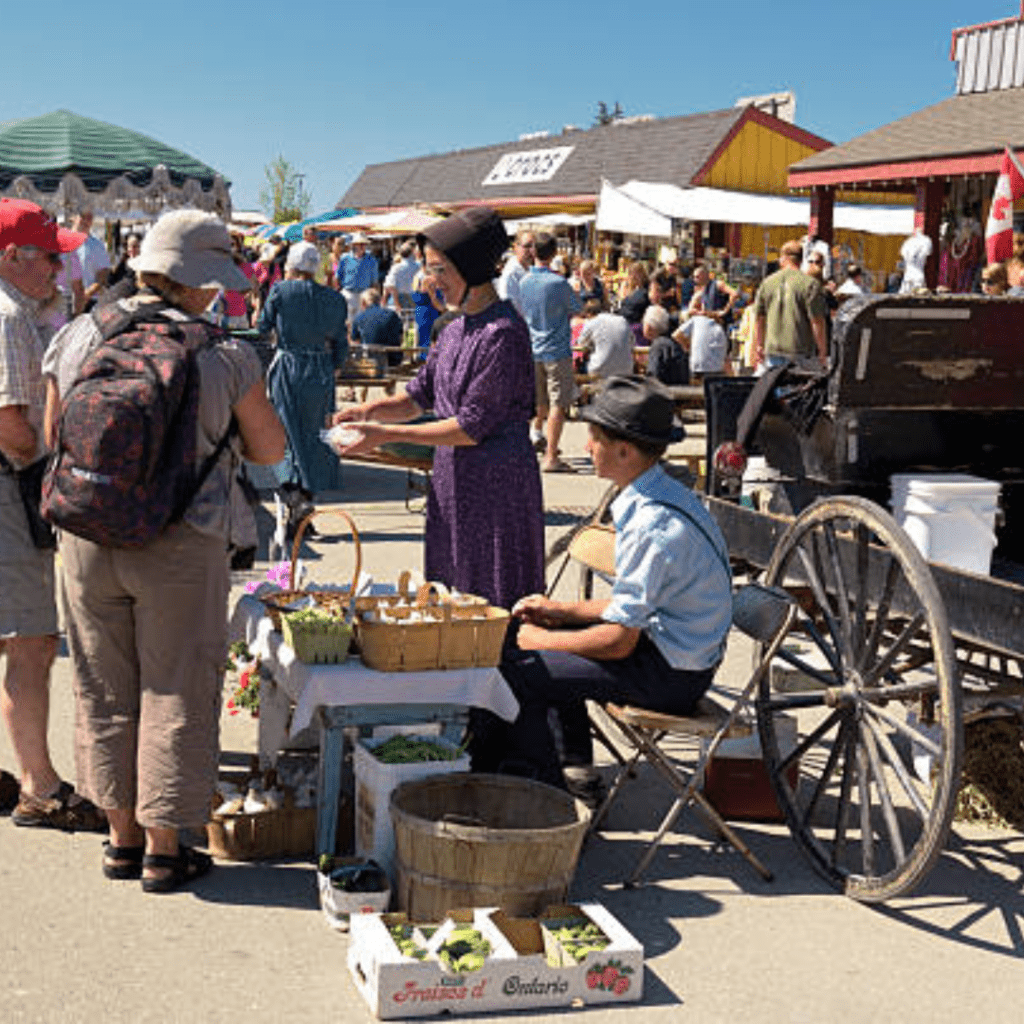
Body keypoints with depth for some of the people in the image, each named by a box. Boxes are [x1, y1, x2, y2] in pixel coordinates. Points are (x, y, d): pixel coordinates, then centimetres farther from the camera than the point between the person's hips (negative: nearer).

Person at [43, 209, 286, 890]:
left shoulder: (76, 339, 1)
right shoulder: (224, 354, -10)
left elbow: (56, 434, 12)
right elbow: (271, 450, -1)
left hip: (88, 535, 4)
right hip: (180, 545, -4)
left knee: (106, 690, 16)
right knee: (175, 692, 8)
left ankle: (123, 837, 27)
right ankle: (163, 850, 17)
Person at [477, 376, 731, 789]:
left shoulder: (654, 526, -26)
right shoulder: (655, 495, 5)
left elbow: (618, 641, -23)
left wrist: (543, 640, -10)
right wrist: (562, 610, 10)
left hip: (669, 675, -10)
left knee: (516, 672, -15)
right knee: (512, 640, 14)